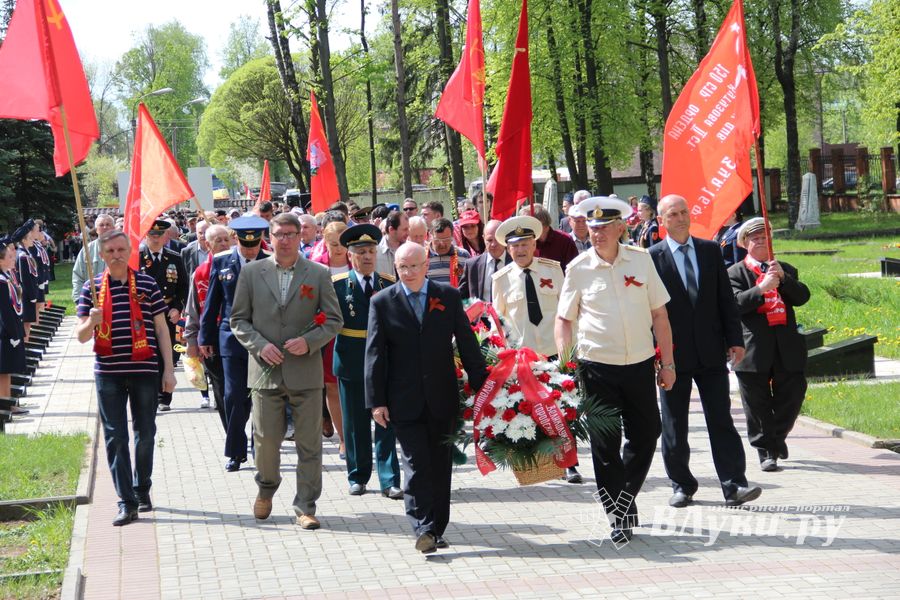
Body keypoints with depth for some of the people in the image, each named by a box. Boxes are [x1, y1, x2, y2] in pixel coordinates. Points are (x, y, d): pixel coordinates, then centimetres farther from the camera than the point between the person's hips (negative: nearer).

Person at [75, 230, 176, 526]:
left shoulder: (147, 285, 3)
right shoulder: (92, 289, 4)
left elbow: (161, 328, 6)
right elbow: (81, 336, 5)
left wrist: (169, 369, 2)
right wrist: (91, 322, -18)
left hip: (144, 370, 0)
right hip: (108, 372, 0)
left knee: (145, 433, 9)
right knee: (115, 437, -1)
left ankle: (142, 489, 27)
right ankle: (127, 501, 1)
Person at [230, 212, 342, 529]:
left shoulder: (318, 274, 4)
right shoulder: (251, 272, 6)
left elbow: (334, 320, 5)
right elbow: (238, 319, 8)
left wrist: (309, 341, -11)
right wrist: (259, 345, -9)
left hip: (306, 370, 0)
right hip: (266, 370, 1)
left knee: (309, 444, 1)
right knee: (266, 440, 5)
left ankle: (305, 507, 11)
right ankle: (266, 489, 33)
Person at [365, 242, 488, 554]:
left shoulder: (449, 296, 4)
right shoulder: (382, 302, 0)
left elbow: (467, 344, 6)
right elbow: (375, 354, -1)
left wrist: (481, 386, 3)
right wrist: (376, 400, -6)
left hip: (442, 399, 2)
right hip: (405, 401, -2)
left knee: (440, 466, 8)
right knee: (416, 466, -8)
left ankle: (436, 530, 16)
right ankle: (423, 529, -10)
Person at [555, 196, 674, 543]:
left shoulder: (641, 260, 2)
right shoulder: (578, 269, -2)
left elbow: (659, 313, 6)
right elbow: (564, 319, 4)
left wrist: (667, 363, 5)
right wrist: (562, 362, -9)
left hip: (640, 363, 2)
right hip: (597, 367, -2)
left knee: (645, 436, 8)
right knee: (605, 444, 0)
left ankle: (622, 500, 29)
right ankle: (620, 517, 11)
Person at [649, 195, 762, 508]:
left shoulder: (710, 250, 8)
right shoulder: (652, 257, -3)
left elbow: (725, 298, 8)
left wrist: (735, 339, 2)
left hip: (711, 352, 2)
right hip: (673, 353, -2)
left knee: (721, 420, 0)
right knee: (674, 425, 7)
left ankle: (734, 485, -1)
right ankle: (681, 485, 19)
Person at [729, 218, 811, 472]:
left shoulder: (786, 270, 17)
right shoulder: (736, 273, 5)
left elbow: (802, 297, 2)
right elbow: (735, 303, -10)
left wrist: (783, 277, -12)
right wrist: (761, 288, -22)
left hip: (787, 346, 3)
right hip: (754, 348, -3)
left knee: (792, 394, 4)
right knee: (758, 402, 1)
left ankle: (778, 435, 29)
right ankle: (766, 451, 11)